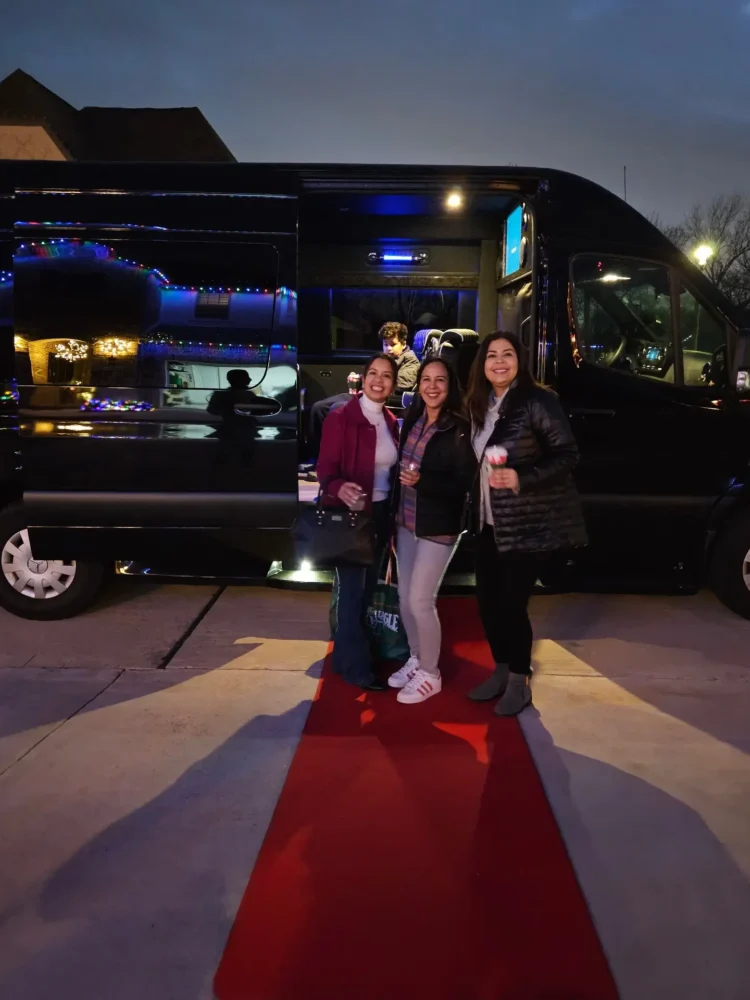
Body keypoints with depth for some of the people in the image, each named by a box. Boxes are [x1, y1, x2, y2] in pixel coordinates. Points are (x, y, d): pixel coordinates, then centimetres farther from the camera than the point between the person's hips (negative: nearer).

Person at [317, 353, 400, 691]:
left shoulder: (391, 423, 6)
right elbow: (325, 469, -16)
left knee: (368, 587, 15)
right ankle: (356, 666, 14)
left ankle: (345, 655, 32)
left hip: (381, 514, 7)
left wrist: (394, 511, 6)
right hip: (349, 514, -7)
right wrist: (340, 488, -37)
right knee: (353, 588, -1)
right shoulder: (340, 418, -13)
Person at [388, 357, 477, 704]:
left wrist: (422, 481, -27)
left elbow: (465, 484, -16)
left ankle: (430, 674, 17)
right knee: (405, 597, 13)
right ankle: (416, 659, 34)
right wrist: (395, 513, 7)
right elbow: (402, 467, 10)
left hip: (438, 526, -6)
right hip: (406, 521, 6)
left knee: (420, 600, -3)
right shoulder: (412, 421, 5)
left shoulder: (460, 429, -14)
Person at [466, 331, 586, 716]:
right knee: (487, 600, 10)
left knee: (512, 602, -2)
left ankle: (519, 682, 19)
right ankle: (501, 671, 31)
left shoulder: (538, 401, -12)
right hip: (488, 521, 7)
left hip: (526, 522, -6)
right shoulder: (479, 405, 9)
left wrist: (522, 479, -25)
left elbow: (568, 455, -14)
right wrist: (474, 508, 5)